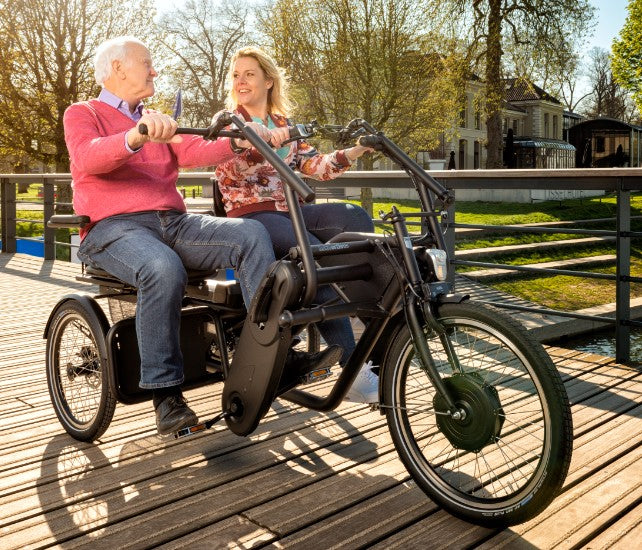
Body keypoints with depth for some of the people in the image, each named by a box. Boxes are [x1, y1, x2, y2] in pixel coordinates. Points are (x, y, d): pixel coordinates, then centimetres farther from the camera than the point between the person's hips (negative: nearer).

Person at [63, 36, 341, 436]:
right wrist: (136, 137, -35)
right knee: (164, 270, -38)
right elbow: (88, 157, -15)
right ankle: (166, 393, -25)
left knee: (250, 233, -19)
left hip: (174, 223, 5)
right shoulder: (83, 114, 10)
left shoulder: (158, 122, 27)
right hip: (115, 227, -5)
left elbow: (195, 152, 6)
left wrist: (238, 143, -14)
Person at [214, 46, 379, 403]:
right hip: (252, 215, -5)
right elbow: (228, 170, -14)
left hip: (291, 211, 5)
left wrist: (353, 153, -7)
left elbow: (315, 166, 9)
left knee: (355, 217, -24)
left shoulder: (284, 125, 21)